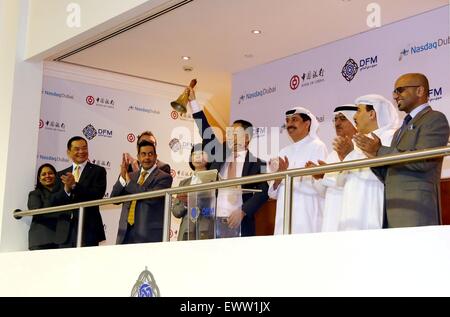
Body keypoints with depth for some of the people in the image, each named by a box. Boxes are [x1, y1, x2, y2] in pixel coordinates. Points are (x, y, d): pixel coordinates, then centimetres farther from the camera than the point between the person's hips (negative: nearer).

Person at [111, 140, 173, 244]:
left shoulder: (164, 177, 0)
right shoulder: (131, 175, 18)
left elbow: (151, 197, -16)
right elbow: (114, 198, 9)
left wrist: (129, 181, -13)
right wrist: (122, 177, -7)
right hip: (126, 233, 5)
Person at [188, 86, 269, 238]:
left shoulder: (257, 164, 2)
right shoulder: (220, 155, 14)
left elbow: (262, 192, -6)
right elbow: (206, 133, 12)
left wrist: (242, 212, -16)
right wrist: (193, 101, 11)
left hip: (240, 226, -4)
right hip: (214, 222, 4)